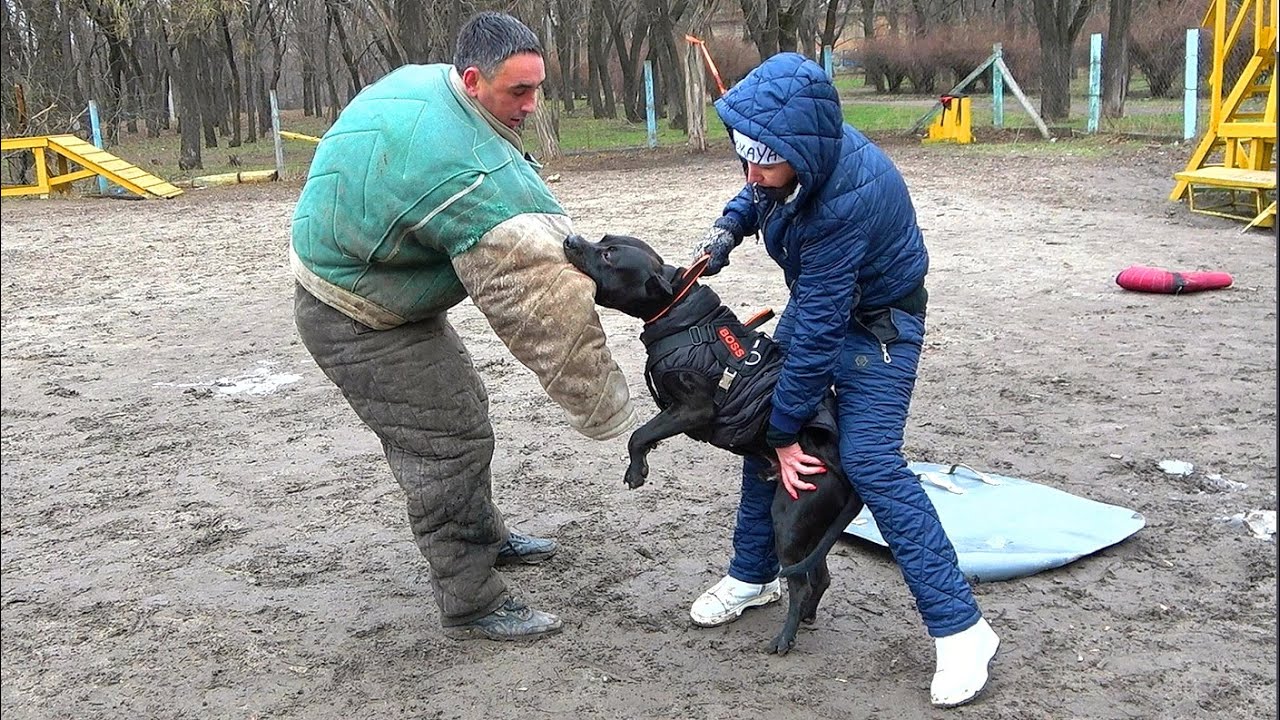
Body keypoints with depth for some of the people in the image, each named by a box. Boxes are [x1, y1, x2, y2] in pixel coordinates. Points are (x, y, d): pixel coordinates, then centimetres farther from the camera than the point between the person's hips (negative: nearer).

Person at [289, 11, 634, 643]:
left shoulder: (417, 80, -6)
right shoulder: (475, 175, -34)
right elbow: (539, 304, -33)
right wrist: (603, 409, -27)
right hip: (361, 324, -10)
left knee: (460, 413, 21)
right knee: (446, 446, -4)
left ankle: (484, 538, 40)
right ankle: (470, 606, 9)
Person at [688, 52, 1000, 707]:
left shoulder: (850, 197, -39)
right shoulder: (794, 155, -16)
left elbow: (819, 330, -33)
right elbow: (757, 194, 12)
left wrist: (786, 429, -25)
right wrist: (727, 228, -9)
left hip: (876, 324, -8)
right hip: (817, 304, 8)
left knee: (870, 464, -17)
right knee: (761, 424, 8)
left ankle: (960, 628, -8)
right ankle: (753, 575, 28)